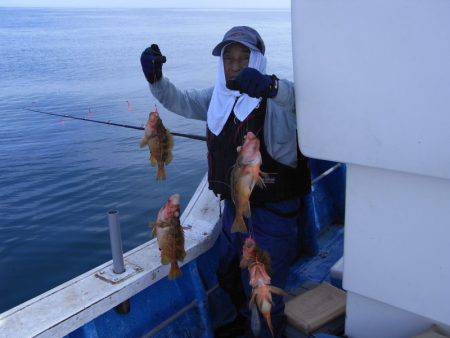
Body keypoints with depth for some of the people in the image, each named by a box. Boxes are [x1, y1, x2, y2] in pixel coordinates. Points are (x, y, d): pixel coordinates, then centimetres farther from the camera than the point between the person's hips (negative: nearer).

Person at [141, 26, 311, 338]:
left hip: (273, 209, -7)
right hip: (234, 204, 7)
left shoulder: (276, 97, -16)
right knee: (229, 276, 26)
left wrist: (269, 85, -57)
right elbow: (179, 101, 4)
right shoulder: (218, 97, 5)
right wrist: (156, 78, -16)